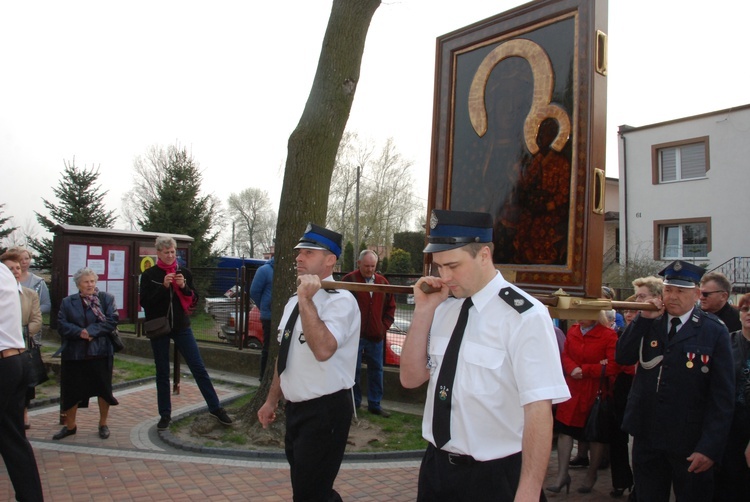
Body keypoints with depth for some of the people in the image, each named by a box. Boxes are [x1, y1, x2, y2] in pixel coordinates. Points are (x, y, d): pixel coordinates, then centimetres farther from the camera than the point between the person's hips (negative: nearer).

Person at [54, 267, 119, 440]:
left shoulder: (107, 299, 2)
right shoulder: (68, 302, 7)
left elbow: (112, 321, -9)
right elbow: (61, 324, -2)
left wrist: (92, 331, -18)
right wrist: (79, 332, -18)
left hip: (100, 352, -2)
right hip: (74, 353, 2)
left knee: (103, 389, 6)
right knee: (71, 390, 10)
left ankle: (103, 424, 23)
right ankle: (70, 425, 28)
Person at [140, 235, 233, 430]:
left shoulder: (184, 273, 5)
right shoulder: (149, 274, 0)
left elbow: (194, 300, 5)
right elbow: (144, 301, -9)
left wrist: (184, 287, -14)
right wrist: (163, 286, -20)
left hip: (181, 327, 1)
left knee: (199, 368, -1)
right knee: (162, 373, 8)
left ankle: (215, 408, 6)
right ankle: (165, 414, 19)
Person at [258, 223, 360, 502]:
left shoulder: (340, 300, -18)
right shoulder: (294, 301, 9)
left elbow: (323, 349, -34)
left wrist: (306, 300, -30)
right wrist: (272, 400, 20)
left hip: (326, 411, -9)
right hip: (296, 407, 9)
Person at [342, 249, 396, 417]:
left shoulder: (382, 282, 7)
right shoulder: (349, 280, -7)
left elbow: (391, 306, 15)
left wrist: (385, 325, 6)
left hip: (376, 335, 5)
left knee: (376, 370, 11)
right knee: (354, 370, 5)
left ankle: (375, 404, 23)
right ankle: (354, 403, 19)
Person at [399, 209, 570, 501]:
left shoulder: (525, 316, -18)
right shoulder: (443, 307, 0)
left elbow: (538, 409, -20)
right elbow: (411, 378, 3)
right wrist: (423, 313, -9)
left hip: (494, 476, -5)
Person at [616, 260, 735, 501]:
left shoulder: (714, 331, -7)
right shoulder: (649, 324, 4)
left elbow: (723, 395, -9)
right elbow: (622, 357, -7)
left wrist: (710, 447, -14)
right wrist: (643, 318, -14)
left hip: (690, 443, -3)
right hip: (647, 436, 4)